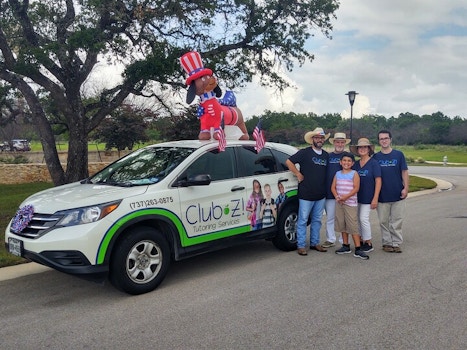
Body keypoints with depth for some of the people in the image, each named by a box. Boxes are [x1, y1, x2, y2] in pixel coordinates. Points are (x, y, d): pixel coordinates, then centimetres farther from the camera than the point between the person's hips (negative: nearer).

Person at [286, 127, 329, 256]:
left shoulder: (326, 155, 13)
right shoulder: (304, 152, -6)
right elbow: (289, 162, -9)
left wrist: (326, 188, 15)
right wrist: (299, 174, -10)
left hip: (321, 195, 6)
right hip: (306, 194, -6)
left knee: (317, 220, 14)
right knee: (303, 220, 0)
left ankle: (315, 243, 26)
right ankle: (300, 246, 7)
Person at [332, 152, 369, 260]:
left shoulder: (354, 174, -3)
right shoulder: (338, 174, 10)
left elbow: (356, 188, -11)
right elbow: (333, 187, 6)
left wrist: (345, 197, -20)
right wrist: (337, 197, -11)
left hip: (351, 203, -5)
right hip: (339, 203, 5)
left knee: (353, 226, -8)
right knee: (342, 225, 12)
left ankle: (358, 249, -6)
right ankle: (346, 246, 23)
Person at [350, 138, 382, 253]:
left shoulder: (374, 163, -7)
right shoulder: (355, 164, 8)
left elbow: (378, 181, -9)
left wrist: (375, 198, -14)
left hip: (367, 197, -5)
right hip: (356, 197, 5)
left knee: (364, 219, -7)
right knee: (357, 219, 10)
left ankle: (369, 244, 8)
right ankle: (361, 241, 24)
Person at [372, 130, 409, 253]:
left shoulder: (399, 155, 3)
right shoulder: (375, 157, 4)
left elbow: (404, 172, 3)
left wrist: (406, 188, -6)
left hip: (398, 194, 0)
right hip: (382, 195, 1)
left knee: (397, 221, 4)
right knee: (384, 221, 6)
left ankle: (396, 243, 14)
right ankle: (387, 243, 17)